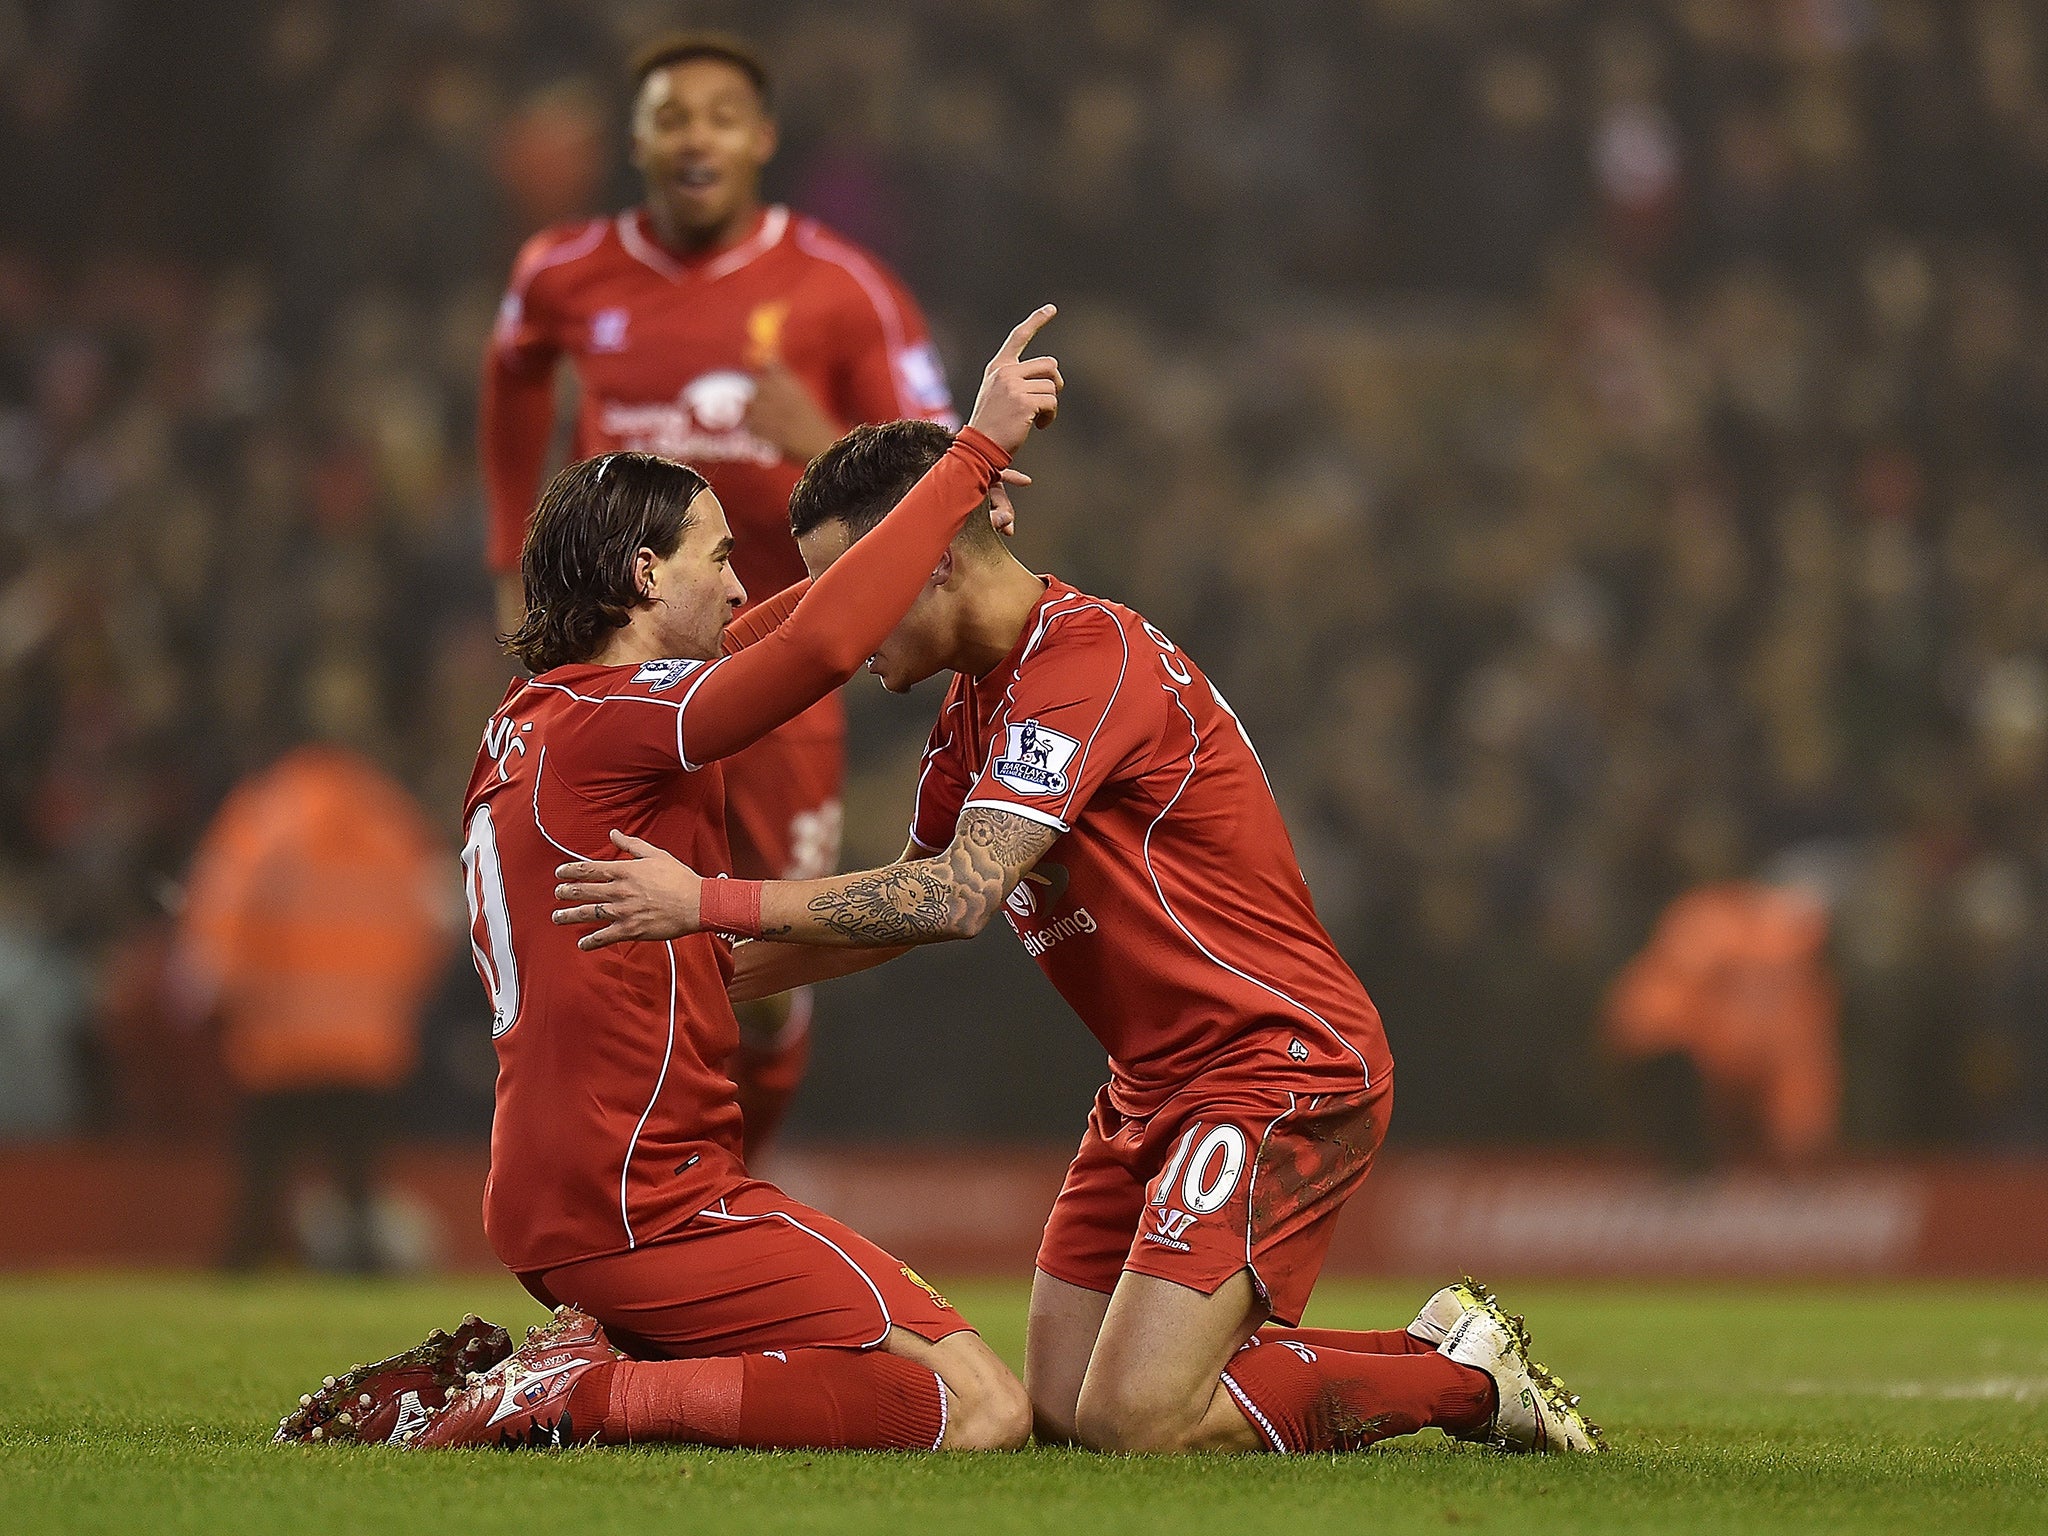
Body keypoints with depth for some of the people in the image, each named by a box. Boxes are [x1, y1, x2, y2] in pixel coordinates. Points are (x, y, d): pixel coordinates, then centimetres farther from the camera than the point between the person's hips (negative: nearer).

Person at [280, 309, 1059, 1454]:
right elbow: (820, 642, -27)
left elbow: (751, 640, 27)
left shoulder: (530, 720, 15)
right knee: (984, 1411, -13)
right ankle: (584, 1397, -15)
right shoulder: (612, 726, -13)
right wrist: (977, 450, -21)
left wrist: (941, 515, 18)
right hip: (650, 1213, -10)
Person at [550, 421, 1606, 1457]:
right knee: (1058, 1412, 3)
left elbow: (957, 897, -29)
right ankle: (1435, 1355, 15)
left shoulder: (1090, 661, -20)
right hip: (1156, 1085, 10)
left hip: (1282, 1073, -10)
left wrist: (710, 902, -26)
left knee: (1127, 1424, -19)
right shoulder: (983, 692, 11)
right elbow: (914, 902, 23)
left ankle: (1468, 1377, 0)